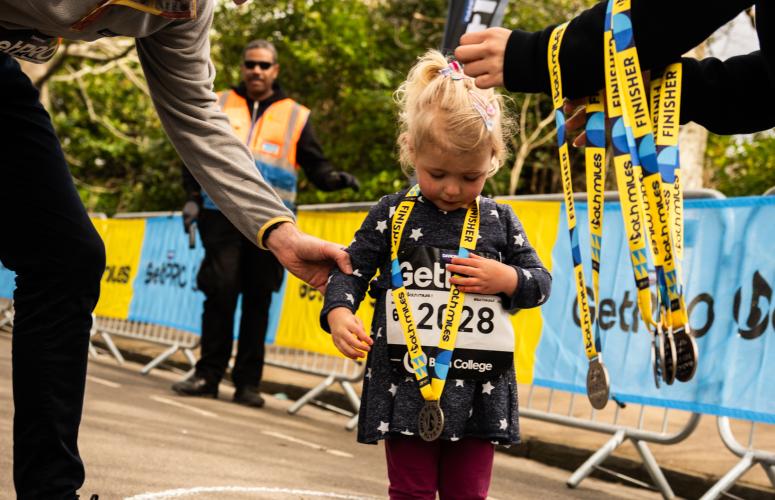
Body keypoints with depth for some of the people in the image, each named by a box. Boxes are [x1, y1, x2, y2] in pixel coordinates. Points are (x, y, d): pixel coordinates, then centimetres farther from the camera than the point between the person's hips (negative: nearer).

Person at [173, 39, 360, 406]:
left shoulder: (295, 116, 13)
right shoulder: (219, 105, 15)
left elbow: (314, 164, 12)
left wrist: (334, 179, -9)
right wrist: (193, 198, 5)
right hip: (222, 214, 0)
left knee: (258, 301, 2)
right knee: (220, 293, -8)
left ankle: (248, 382, 7)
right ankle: (208, 375, 0)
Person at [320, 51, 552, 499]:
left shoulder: (500, 221, 5)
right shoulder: (392, 215, 0)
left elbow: (541, 282, 10)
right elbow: (353, 269, 0)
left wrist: (507, 279, -11)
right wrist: (339, 313, -19)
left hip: (478, 390, 1)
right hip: (405, 383, -1)